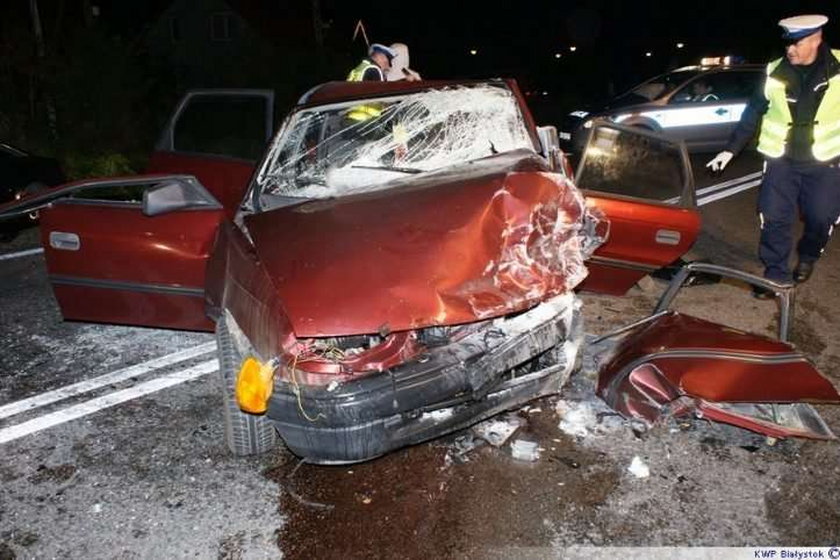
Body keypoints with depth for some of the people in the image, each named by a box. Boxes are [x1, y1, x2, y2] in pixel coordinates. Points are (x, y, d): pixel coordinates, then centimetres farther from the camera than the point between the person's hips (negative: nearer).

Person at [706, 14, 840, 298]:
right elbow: (753, 112, 4)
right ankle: (776, 274, 12)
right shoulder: (775, 73, -3)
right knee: (774, 219, -1)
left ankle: (807, 257, 36)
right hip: (781, 160, 1)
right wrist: (731, 149, 2)